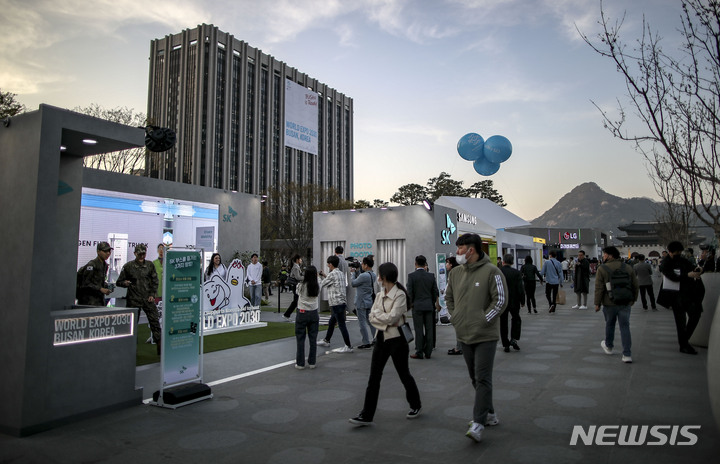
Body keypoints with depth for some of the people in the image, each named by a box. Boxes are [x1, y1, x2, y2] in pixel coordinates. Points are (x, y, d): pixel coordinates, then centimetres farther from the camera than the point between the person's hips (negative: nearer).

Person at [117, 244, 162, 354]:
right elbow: (119, 281, 7)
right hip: (134, 299, -1)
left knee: (155, 321, -2)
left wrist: (152, 295, 1)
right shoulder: (128, 266, 1)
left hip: (148, 299, 1)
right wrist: (125, 283, -15)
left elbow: (155, 282, 10)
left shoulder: (150, 265, 7)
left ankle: (160, 346, 3)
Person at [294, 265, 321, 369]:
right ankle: (312, 362, 14)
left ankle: (300, 363, 9)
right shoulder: (317, 285, -7)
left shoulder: (301, 285, -12)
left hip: (302, 313, -2)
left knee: (300, 339, 6)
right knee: (313, 339, 8)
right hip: (314, 313, 2)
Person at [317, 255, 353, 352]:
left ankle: (348, 346, -3)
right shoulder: (341, 273, 12)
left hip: (337, 303, -10)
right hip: (342, 302, 10)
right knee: (331, 322, 22)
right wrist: (325, 276, 22)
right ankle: (326, 340, 36)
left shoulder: (332, 274, -13)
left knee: (341, 324, -6)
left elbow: (321, 285, -3)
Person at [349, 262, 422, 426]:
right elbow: (371, 317, 3)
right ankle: (367, 415, 5)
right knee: (374, 376, 2)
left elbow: (392, 317, -22)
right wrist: (385, 323, -13)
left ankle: (415, 405, 34)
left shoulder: (399, 295, -12)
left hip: (396, 339, -6)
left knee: (404, 374, 10)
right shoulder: (380, 295, 9)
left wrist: (377, 314, -8)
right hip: (381, 338, 6)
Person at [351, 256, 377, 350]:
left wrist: (354, 272, 1)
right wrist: (357, 271, 5)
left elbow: (353, 283, -10)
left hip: (361, 303, -8)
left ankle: (366, 343, 4)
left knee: (362, 322, 1)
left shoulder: (364, 276, -23)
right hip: (370, 301, 8)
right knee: (370, 321, 16)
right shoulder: (373, 275, 5)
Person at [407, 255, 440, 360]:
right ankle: (428, 352, 12)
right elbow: (436, 292, 5)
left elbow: (409, 292, -9)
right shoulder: (431, 276, 3)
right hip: (429, 306, 3)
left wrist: (411, 303, 5)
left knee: (419, 330, 1)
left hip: (417, 306, -3)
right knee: (429, 329, 7)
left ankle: (419, 353, 4)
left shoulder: (411, 275, -7)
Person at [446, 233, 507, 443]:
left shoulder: (491, 271, -12)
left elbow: (501, 300, -13)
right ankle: (489, 414, 31)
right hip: (464, 335, 7)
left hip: (485, 335, -7)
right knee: (475, 378, 16)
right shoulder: (456, 273, 6)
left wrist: (484, 320, -13)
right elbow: (449, 297, 19)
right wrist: (456, 318, 9)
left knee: (482, 379, -6)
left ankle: (478, 423, -2)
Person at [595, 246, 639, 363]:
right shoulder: (628, 267, 4)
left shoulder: (602, 269, -9)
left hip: (609, 304, -2)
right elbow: (635, 286, 10)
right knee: (625, 327, 4)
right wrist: (633, 299, 21)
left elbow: (599, 288, -10)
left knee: (609, 325, 17)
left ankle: (608, 346, 37)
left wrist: (597, 303, -3)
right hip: (625, 303, 2)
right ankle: (627, 354, 1)